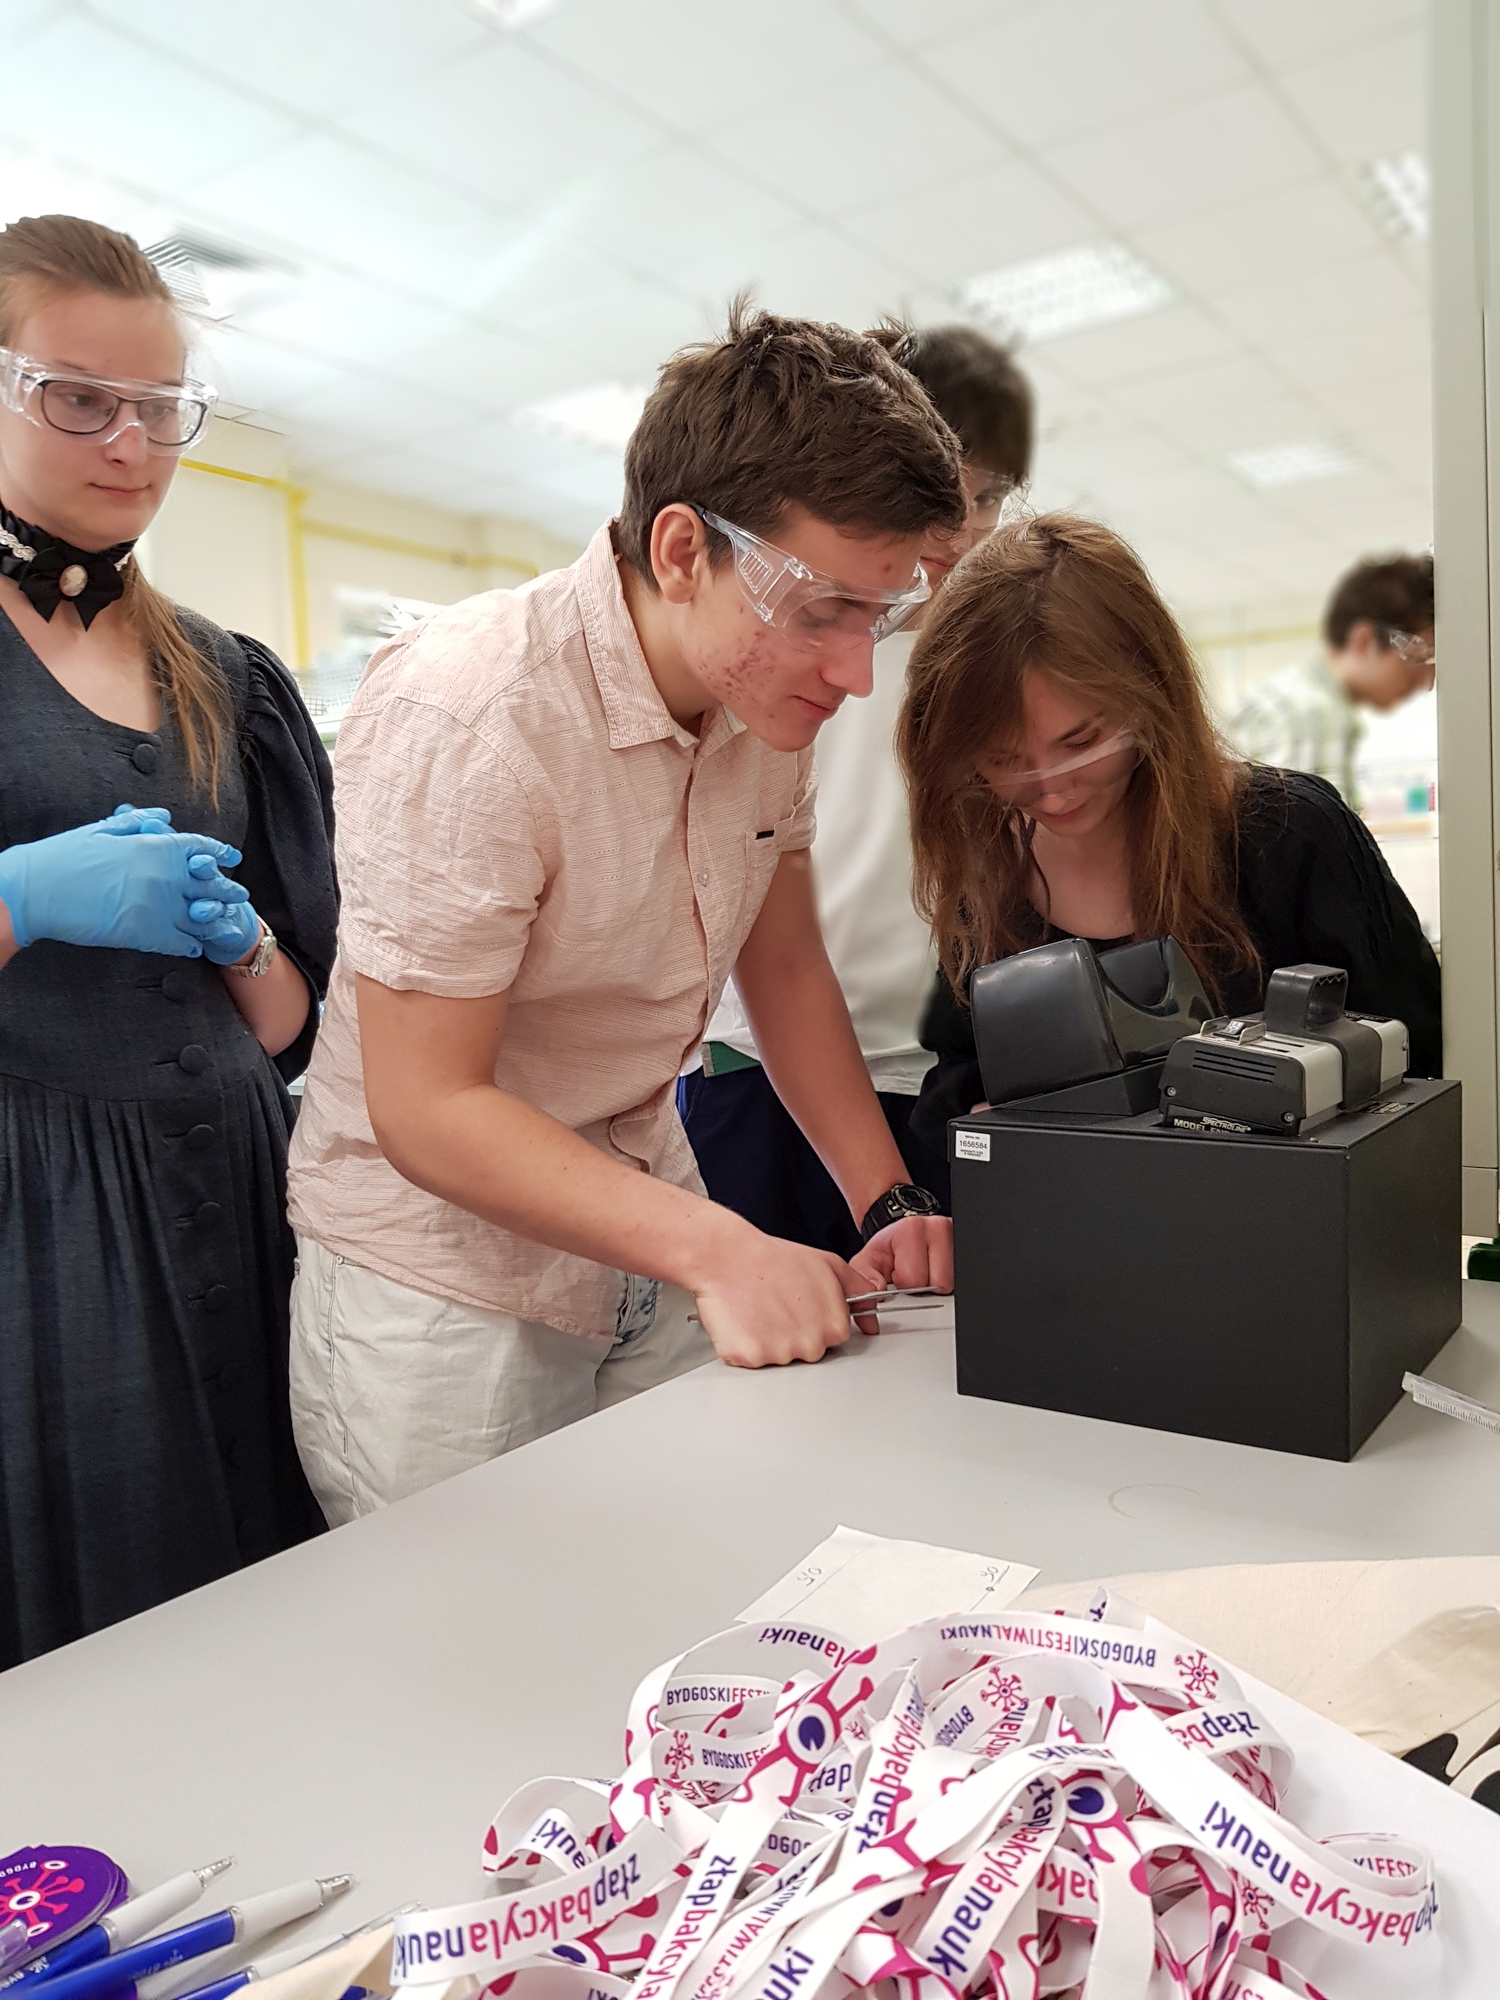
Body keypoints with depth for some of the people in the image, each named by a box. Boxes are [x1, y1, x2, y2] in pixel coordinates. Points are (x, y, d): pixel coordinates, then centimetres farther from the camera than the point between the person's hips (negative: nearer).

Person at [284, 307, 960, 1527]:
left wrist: (890, 1206, -3)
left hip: (641, 1228, 6)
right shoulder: (462, 720, -25)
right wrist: (715, 1248, -31)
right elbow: (427, 1111, -23)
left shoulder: (770, 692, -3)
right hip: (444, 1281, -6)